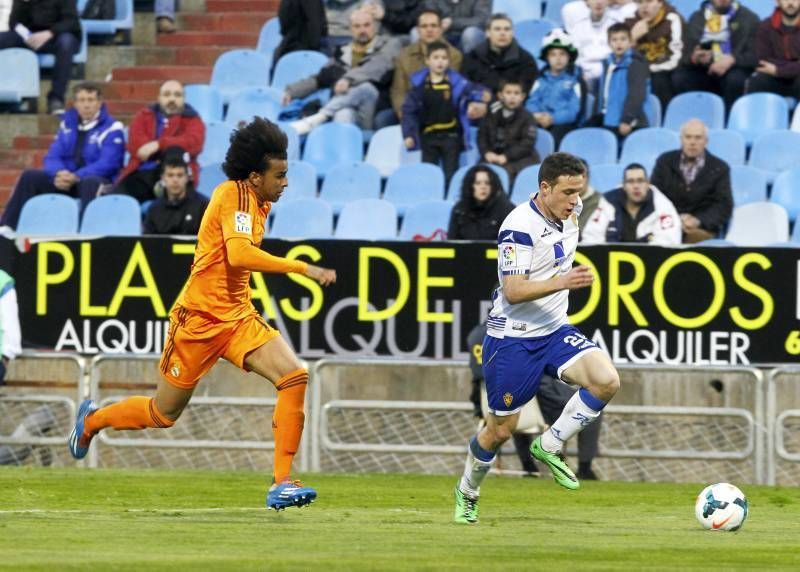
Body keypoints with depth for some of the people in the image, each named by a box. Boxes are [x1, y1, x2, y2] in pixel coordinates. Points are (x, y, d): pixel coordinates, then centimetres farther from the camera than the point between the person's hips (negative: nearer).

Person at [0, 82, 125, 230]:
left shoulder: (112, 128, -6)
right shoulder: (68, 124, 12)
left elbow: (107, 164, -17)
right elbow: (53, 157, 7)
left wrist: (76, 177, -28)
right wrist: (59, 174, -17)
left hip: (98, 182, -6)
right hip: (66, 181, 6)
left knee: (90, 183, -40)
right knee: (30, 176, -11)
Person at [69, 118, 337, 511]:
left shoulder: (258, 202, 9)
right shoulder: (235, 194, -18)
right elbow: (239, 254, -33)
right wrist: (303, 269, -33)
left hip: (238, 318, 7)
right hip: (200, 320, -7)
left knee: (294, 376, -17)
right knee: (163, 414, 9)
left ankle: (282, 482, -17)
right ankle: (92, 420, 39)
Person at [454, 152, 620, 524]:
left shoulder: (571, 212, 0)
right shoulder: (520, 226, -23)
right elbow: (513, 291, -29)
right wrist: (561, 282, -42)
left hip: (555, 330, 6)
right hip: (513, 338, -6)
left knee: (606, 380, -20)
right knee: (501, 429, 4)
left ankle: (549, 447, -2)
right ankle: (467, 493, 32)